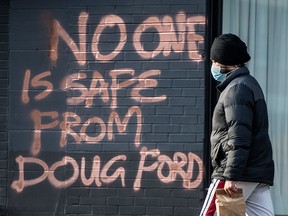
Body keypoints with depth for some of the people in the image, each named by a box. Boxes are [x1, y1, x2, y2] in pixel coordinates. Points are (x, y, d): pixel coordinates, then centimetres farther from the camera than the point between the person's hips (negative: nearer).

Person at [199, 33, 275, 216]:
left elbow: (239, 137, -19)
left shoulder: (237, 88, -10)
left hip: (241, 173, -9)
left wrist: (231, 176, -23)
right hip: (259, 174, 9)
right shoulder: (250, 84, 21)